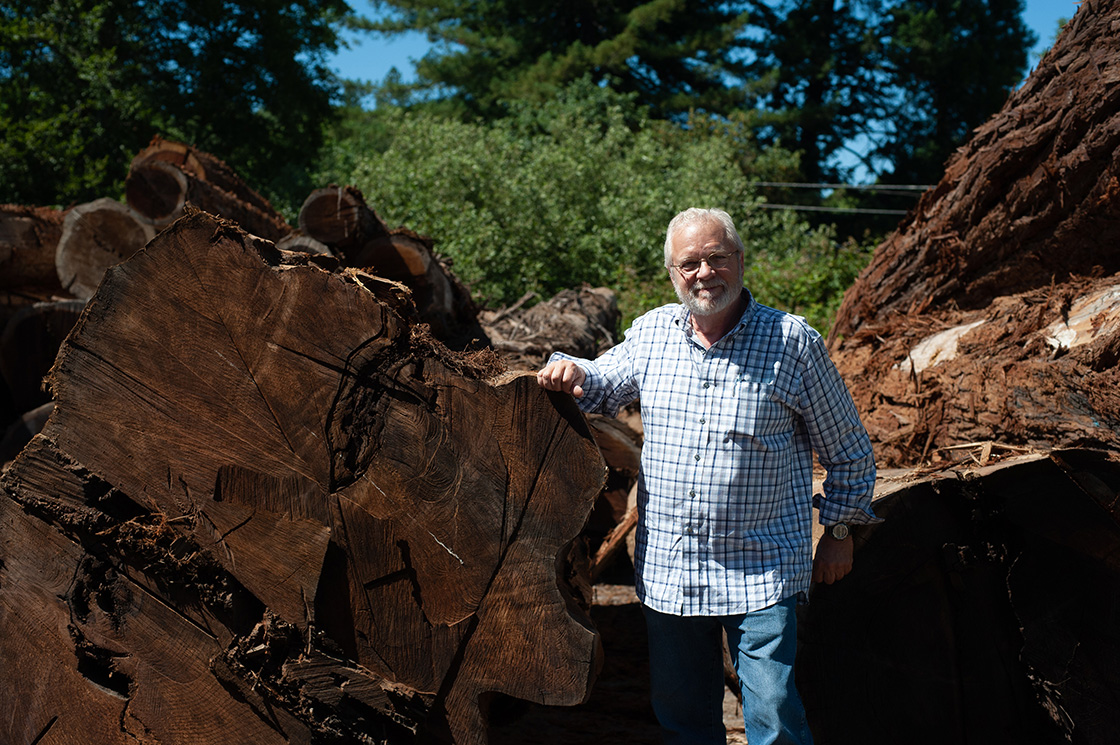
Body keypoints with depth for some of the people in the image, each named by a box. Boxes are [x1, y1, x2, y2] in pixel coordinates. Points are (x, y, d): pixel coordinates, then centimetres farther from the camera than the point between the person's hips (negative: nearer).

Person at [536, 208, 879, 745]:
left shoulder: (792, 341, -5)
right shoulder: (650, 332, 3)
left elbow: (846, 446, 5)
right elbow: (606, 384, 22)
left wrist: (841, 529, 5)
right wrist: (574, 372, -1)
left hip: (761, 572, -3)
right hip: (666, 567, 4)